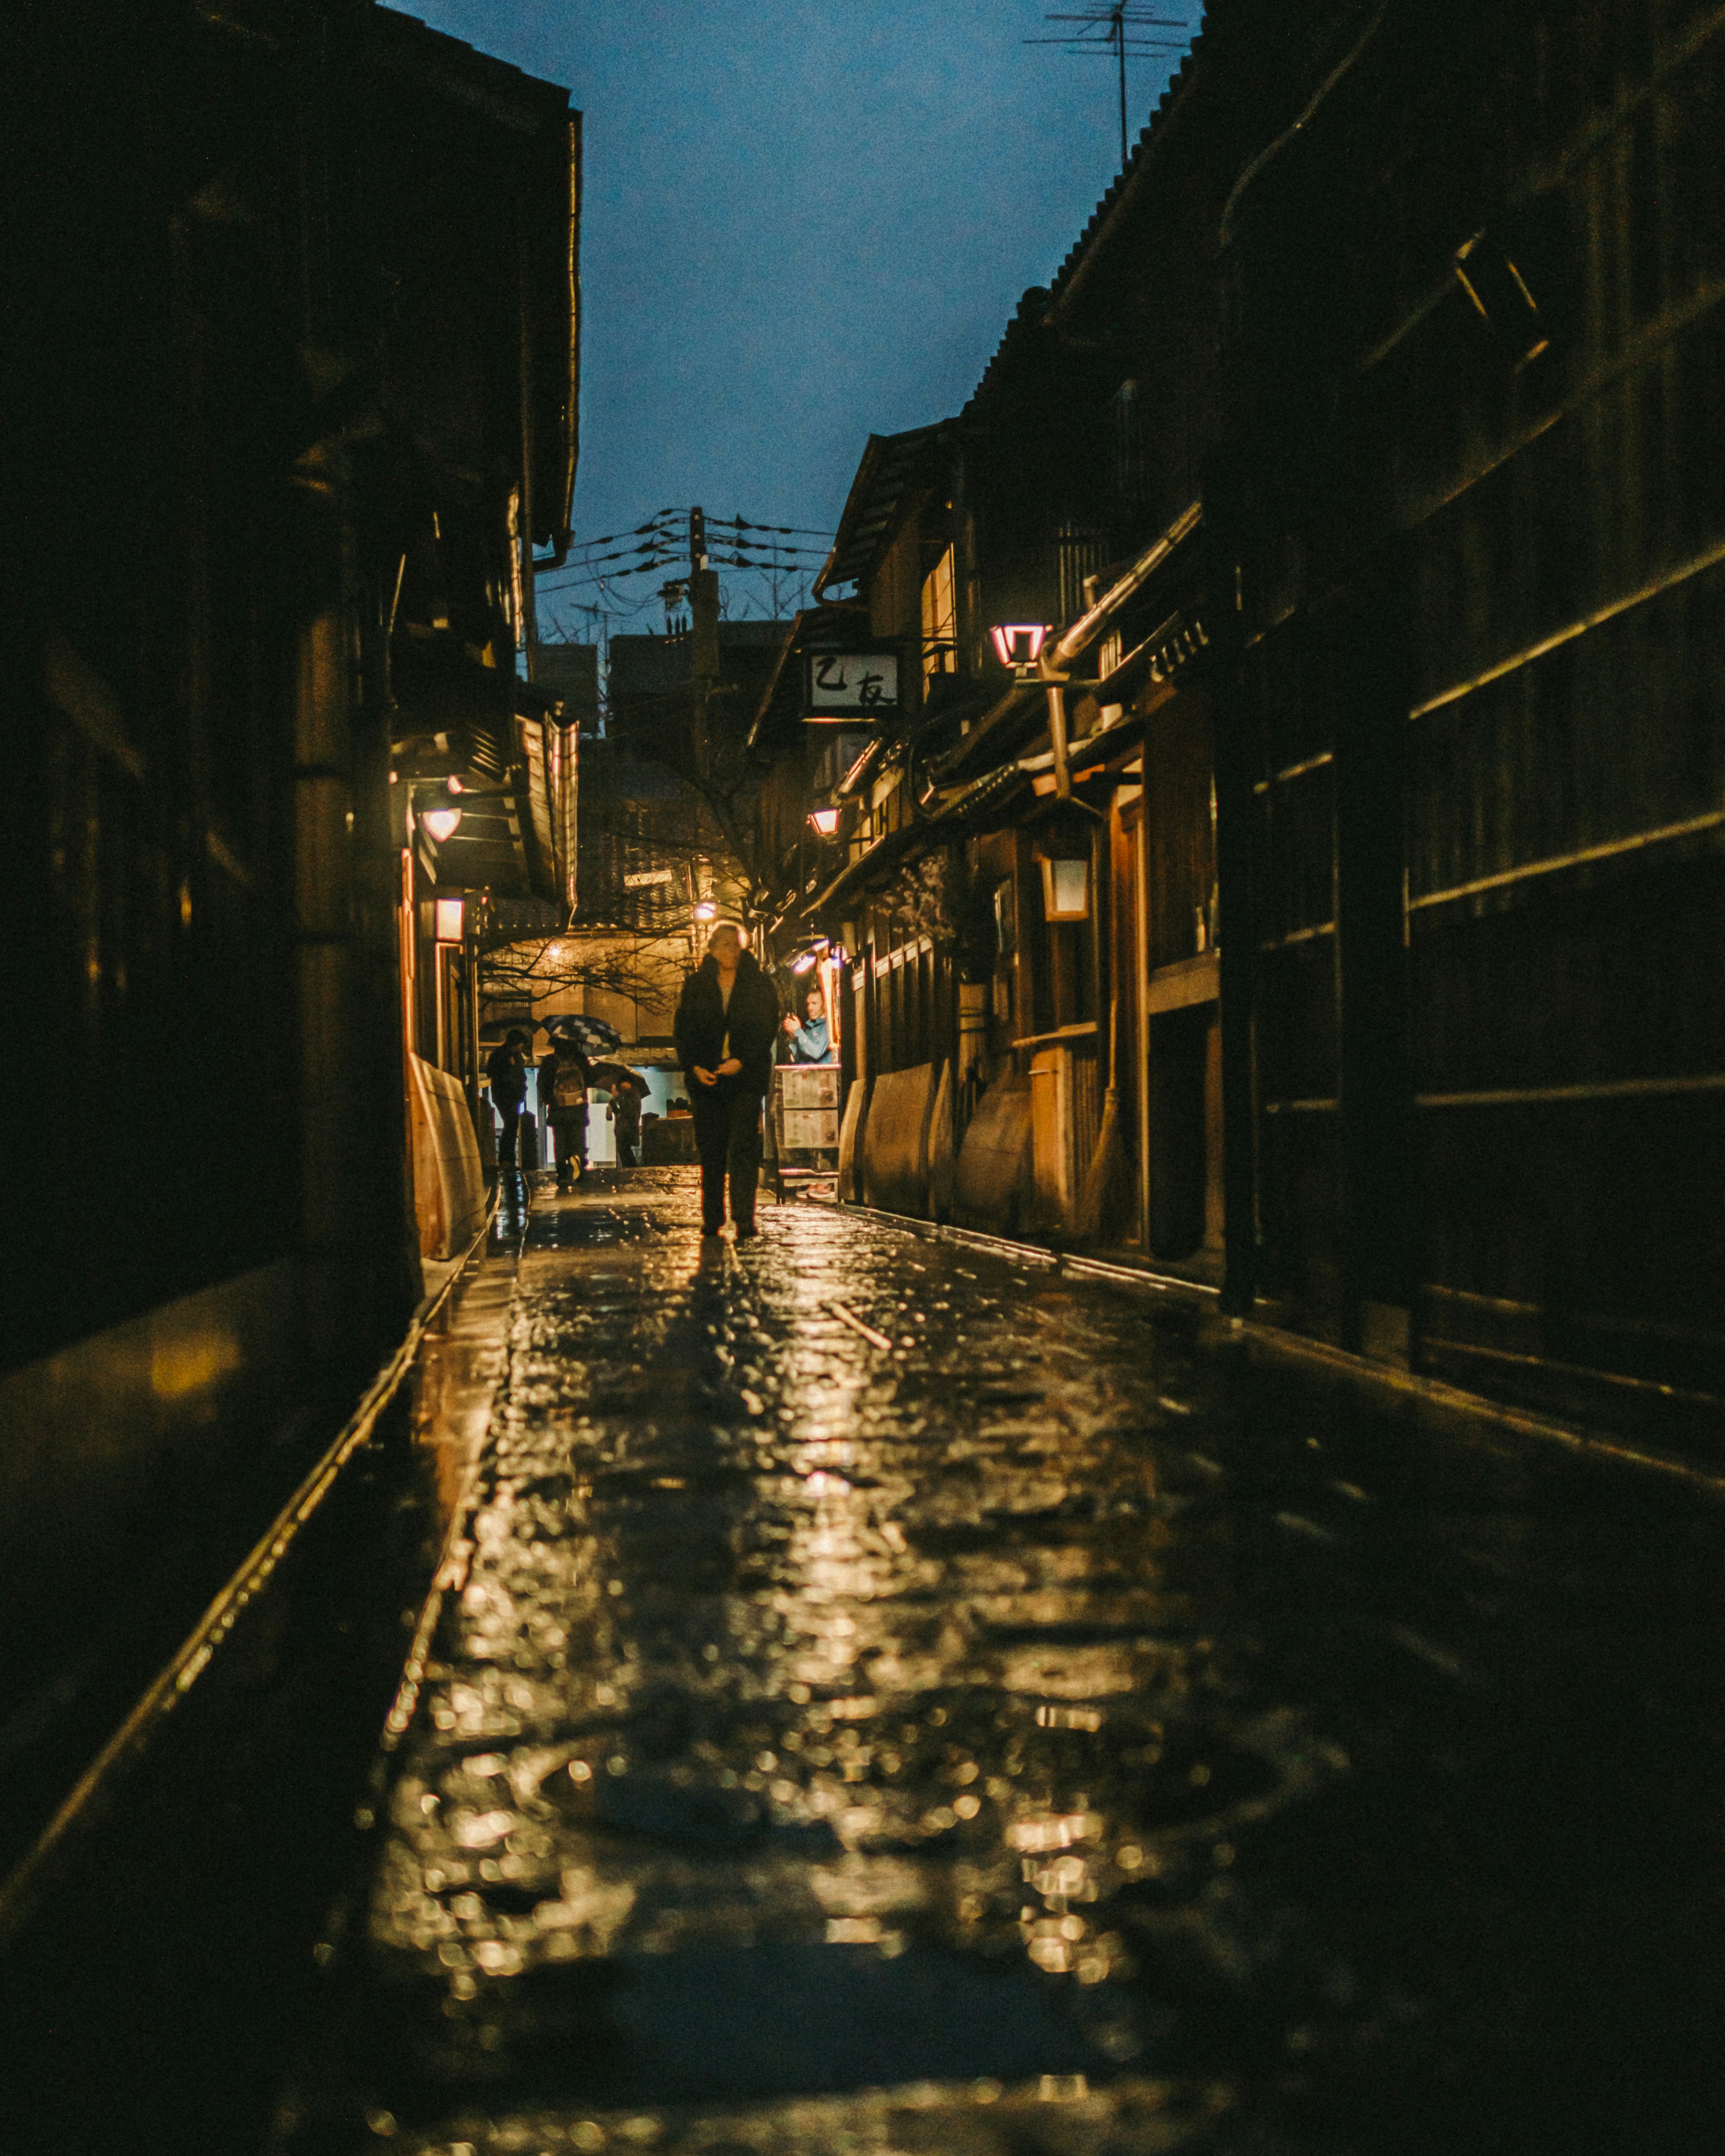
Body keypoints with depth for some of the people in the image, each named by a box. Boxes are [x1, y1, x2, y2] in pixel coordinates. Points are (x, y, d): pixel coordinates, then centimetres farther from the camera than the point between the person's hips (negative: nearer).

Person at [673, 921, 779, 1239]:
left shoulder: (758, 984, 5)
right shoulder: (696, 986, 9)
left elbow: (768, 1028, 0)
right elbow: (684, 1030, 7)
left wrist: (742, 1061, -12)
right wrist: (694, 1066, -8)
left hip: (746, 1075, -2)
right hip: (706, 1077, 2)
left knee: (742, 1148, -11)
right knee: (710, 1150, 5)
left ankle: (744, 1220, -14)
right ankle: (712, 1217, 13)